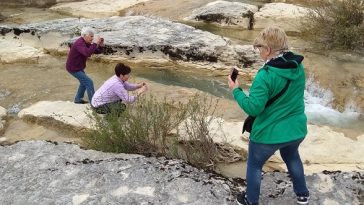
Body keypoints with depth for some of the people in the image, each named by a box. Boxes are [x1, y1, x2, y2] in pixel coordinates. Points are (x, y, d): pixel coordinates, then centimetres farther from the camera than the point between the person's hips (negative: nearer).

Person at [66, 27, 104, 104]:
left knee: (84, 82, 24)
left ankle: (78, 99, 38)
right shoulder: (79, 43, -27)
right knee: (89, 82, -11)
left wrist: (101, 45, -16)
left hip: (78, 67, 11)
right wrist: (95, 43, -39)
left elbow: (97, 51, 3)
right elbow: (87, 53, -45)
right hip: (73, 68, -10)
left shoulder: (87, 43, 3)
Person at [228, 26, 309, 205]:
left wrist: (236, 90, -12)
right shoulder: (298, 67, -5)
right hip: (296, 129, 7)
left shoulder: (266, 76, -27)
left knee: (254, 165, 20)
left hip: (269, 133, -6)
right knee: (292, 157, 35)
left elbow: (252, 108, -24)